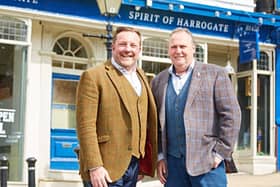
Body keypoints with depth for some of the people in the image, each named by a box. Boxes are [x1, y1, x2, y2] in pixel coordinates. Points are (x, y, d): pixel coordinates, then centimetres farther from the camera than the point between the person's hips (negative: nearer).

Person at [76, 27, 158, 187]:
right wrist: (94, 167, -18)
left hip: (134, 165, 7)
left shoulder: (141, 76, 14)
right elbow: (86, 125, -13)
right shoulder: (93, 76, -7)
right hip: (105, 169, -6)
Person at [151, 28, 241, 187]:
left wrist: (220, 152, -9)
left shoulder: (215, 74, 0)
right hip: (172, 161, 4)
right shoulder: (159, 81, 12)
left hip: (207, 161, -3)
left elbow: (231, 114, -4)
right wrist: (160, 155, 6)